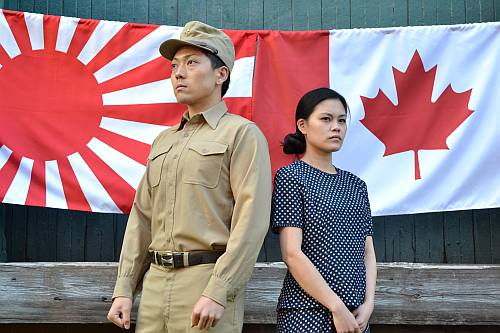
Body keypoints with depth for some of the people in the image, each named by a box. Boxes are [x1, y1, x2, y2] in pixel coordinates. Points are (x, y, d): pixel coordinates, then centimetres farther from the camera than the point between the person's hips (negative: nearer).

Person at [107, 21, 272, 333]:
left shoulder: (242, 134, -4)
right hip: (155, 280, 6)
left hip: (210, 280, -6)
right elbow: (142, 219, 14)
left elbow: (252, 220, -14)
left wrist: (218, 292, -20)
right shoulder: (163, 141, 17)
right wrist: (124, 290, 7)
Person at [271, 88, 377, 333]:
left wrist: (368, 303, -4)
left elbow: (367, 251, 10)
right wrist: (337, 307, -14)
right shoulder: (290, 177, -5)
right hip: (307, 312, -5)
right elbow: (292, 253, -12)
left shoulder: (355, 185, 11)